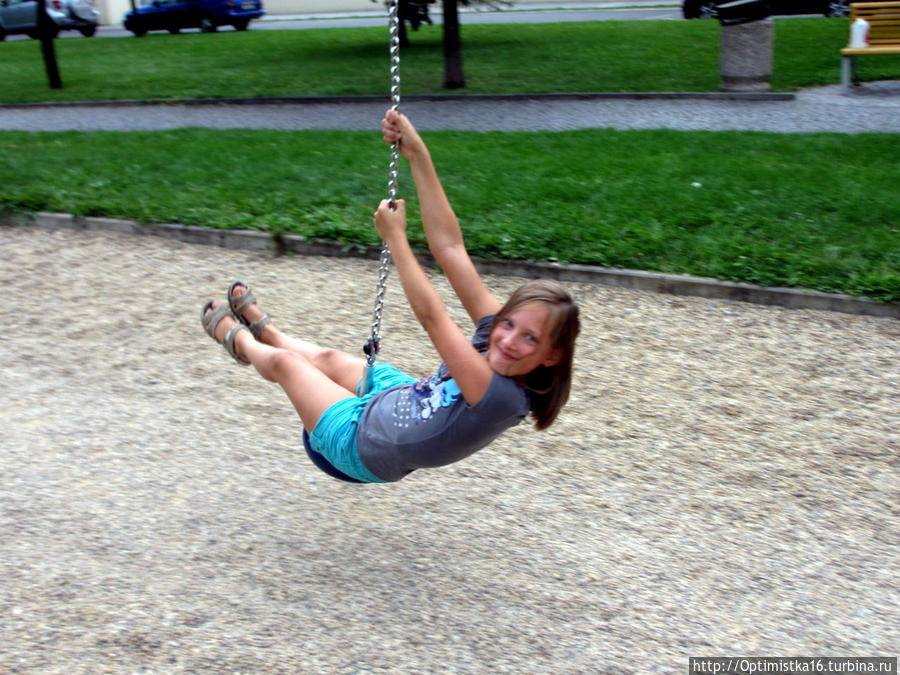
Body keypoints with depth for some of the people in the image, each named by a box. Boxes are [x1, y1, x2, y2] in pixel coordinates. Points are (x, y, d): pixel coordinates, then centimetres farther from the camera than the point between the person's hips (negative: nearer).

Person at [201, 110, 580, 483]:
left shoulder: (501, 396, -40)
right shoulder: (495, 327, -21)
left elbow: (430, 315, -38)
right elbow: (449, 247, -25)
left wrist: (394, 236, -28)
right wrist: (417, 154, -29)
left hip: (362, 445, -5)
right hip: (400, 398, 5)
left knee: (282, 361, 14)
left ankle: (239, 340, 47)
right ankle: (261, 329, 57)